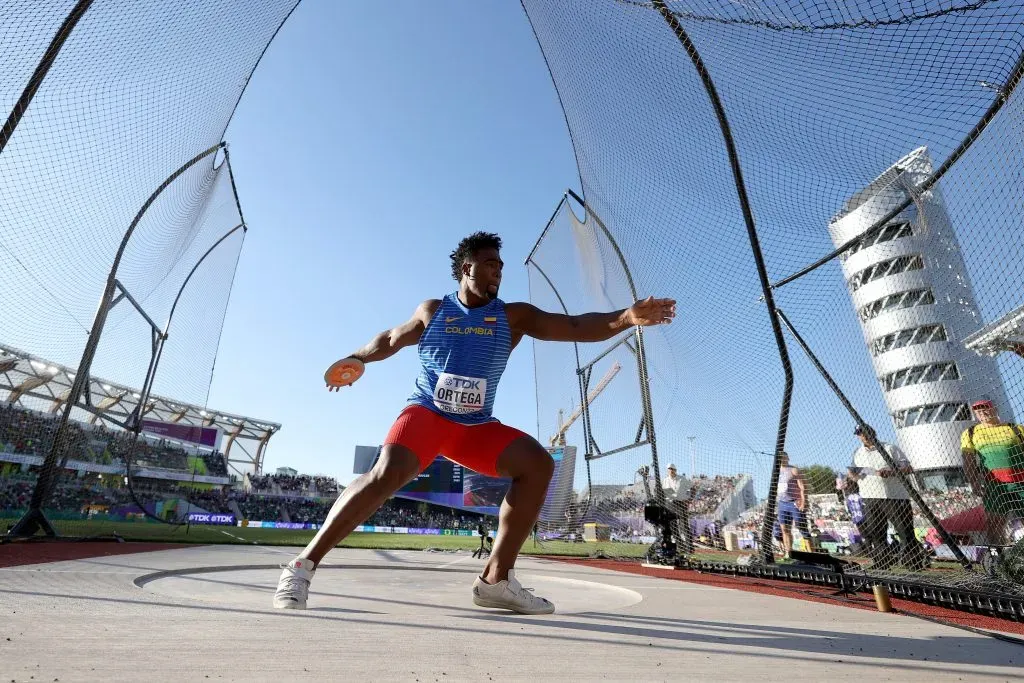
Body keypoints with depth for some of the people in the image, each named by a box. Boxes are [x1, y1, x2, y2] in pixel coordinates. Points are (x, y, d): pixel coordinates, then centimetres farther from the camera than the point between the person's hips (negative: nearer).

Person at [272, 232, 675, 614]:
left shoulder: (514, 316, 3)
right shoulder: (432, 311, 4)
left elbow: (576, 327, -7)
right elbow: (391, 339, 21)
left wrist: (627, 317, -20)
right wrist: (356, 359, 6)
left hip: (476, 425, 3)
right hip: (426, 413, -2)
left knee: (537, 462, -16)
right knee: (388, 473, -30)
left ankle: (496, 579, -10)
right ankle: (303, 565, -14)